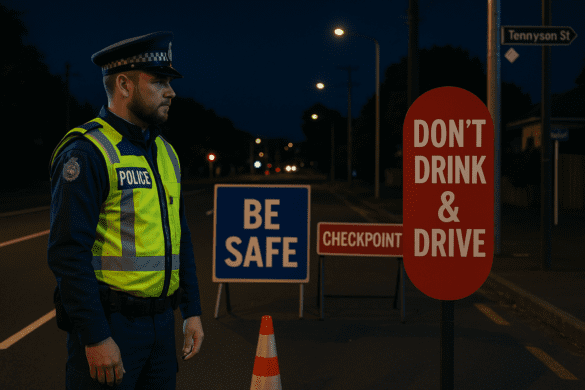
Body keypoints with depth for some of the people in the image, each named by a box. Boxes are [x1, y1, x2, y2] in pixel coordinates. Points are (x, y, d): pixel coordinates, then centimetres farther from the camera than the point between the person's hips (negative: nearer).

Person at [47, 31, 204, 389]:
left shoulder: (165, 153, 13)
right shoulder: (86, 152, -13)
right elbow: (68, 252, -19)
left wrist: (192, 310, 13)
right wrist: (95, 338, -21)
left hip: (160, 321, 8)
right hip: (109, 325, -8)